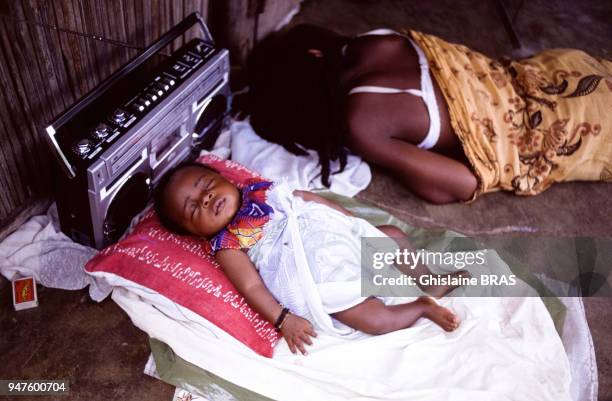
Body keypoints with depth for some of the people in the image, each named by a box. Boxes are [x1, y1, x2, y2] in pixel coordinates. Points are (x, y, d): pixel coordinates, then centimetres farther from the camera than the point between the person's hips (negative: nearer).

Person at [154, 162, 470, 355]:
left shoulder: (261, 189, 12)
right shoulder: (227, 245, -7)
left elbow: (310, 199, 19)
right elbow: (252, 287, -15)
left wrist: (355, 220, 22)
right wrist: (283, 319, -26)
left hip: (343, 235, 8)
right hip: (324, 283, -7)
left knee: (394, 235, 14)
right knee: (379, 320, -20)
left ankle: (430, 284, 31)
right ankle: (422, 307, 7)